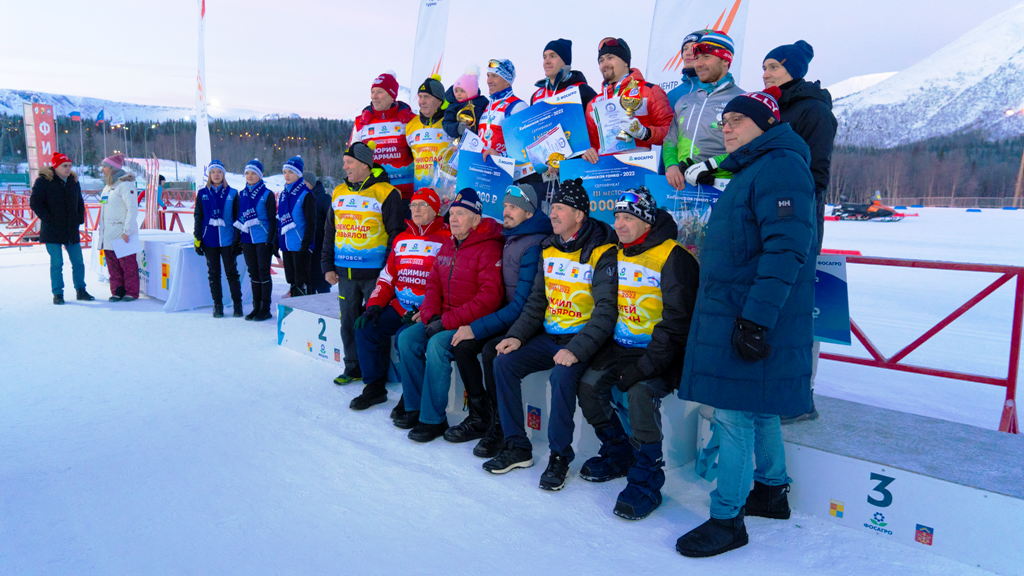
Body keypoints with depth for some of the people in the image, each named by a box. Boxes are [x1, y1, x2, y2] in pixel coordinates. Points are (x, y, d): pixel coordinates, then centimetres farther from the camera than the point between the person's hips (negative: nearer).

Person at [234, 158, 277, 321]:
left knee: (264, 272, -2)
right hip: (247, 239, 5)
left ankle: (266, 309, 5)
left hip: (262, 239, -5)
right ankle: (256, 308, 17)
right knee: (253, 273, 10)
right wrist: (238, 240, 12)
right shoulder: (241, 194, 11)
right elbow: (238, 218, 16)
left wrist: (270, 240, -12)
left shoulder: (267, 194, -4)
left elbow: (272, 219, -6)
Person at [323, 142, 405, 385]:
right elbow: (329, 233, 18)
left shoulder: (386, 193, -7)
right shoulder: (339, 193, 12)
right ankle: (353, 368, 26)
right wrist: (327, 265, 11)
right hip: (344, 272, 6)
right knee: (348, 322, 12)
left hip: (374, 273, -6)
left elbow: (396, 234, -7)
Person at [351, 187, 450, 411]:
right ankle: (375, 387, 6)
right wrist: (375, 305, 3)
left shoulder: (446, 240, -5)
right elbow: (387, 278, 18)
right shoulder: (402, 239, 17)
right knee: (365, 326, -7)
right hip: (399, 307, 7)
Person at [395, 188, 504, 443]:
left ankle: (433, 419, -16)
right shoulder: (447, 246, 13)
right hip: (443, 318, 8)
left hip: (474, 323, -8)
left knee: (437, 345, -29)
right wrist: (431, 315, -4)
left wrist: (448, 321, -22)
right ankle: (415, 409, 4)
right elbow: (434, 284, 16)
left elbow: (490, 297, -22)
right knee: (407, 338, -7)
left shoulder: (489, 249, -14)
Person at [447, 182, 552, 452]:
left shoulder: (534, 246, -20)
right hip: (511, 317, 9)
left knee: (492, 350, -29)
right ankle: (480, 419, 6)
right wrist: (471, 328, 10)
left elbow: (521, 306, -23)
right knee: (463, 344, -6)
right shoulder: (509, 239, 10)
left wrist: (478, 328, -21)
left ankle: (501, 429, -11)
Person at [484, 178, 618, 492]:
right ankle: (517, 447, 1)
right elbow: (537, 300, 13)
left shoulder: (601, 252, -12)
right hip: (549, 335, 7)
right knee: (504, 363, -10)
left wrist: (576, 350, -28)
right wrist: (517, 335, -1)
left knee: (562, 376, -33)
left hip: (582, 339, -7)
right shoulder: (549, 249, 10)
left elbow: (605, 310, -18)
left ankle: (560, 456, -12)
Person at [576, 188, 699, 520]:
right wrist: (611, 354, 4)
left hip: (663, 356, -7)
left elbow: (676, 322, -20)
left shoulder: (673, 258, -15)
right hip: (624, 349, 8)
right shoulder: (617, 256, 9)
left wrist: (644, 367, -24)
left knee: (641, 392, -31)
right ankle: (619, 455, 13)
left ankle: (646, 481, -15)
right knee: (588, 384, -9)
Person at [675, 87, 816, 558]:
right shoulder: (751, 171, 20)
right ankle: (771, 492, 33)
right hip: (733, 310, 10)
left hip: (754, 313, -10)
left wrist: (755, 319, -27)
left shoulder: (781, 167, -13)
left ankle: (727, 519, 5)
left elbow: (785, 251, -23)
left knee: (735, 411, -6)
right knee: (757, 406, 18)